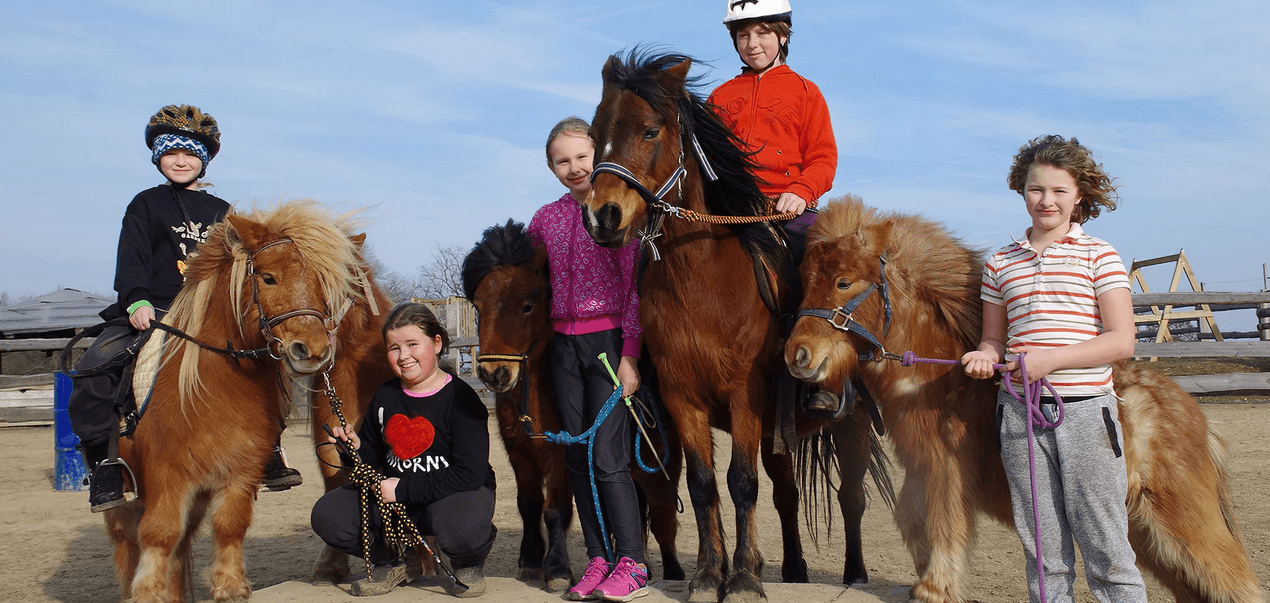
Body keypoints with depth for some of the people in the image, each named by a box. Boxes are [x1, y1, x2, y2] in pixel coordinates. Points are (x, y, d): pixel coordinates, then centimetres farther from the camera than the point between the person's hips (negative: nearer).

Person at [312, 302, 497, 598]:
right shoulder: (385, 396, 3)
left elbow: (468, 475, -23)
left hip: (456, 493, -5)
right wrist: (356, 447, -10)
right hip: (393, 494, 6)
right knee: (327, 514, -12)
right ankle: (389, 562, 15)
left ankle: (469, 564, 1)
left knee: (461, 526, -40)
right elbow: (374, 456, 15)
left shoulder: (460, 398, -16)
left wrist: (404, 489, -22)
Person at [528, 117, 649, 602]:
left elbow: (635, 287, -8)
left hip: (608, 340, -6)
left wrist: (629, 355, -13)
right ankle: (598, 559, 16)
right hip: (563, 344, 6)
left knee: (607, 457, -9)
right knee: (577, 458, 7)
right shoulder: (547, 217, 11)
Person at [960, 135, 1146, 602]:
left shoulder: (1099, 256, 2)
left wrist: (1051, 358, -16)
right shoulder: (1000, 264, 11)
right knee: (1043, 551, 8)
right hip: (1020, 411, 3)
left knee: (1105, 548, -1)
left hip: (1085, 410, -3)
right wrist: (985, 356, -6)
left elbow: (1121, 341, -5)